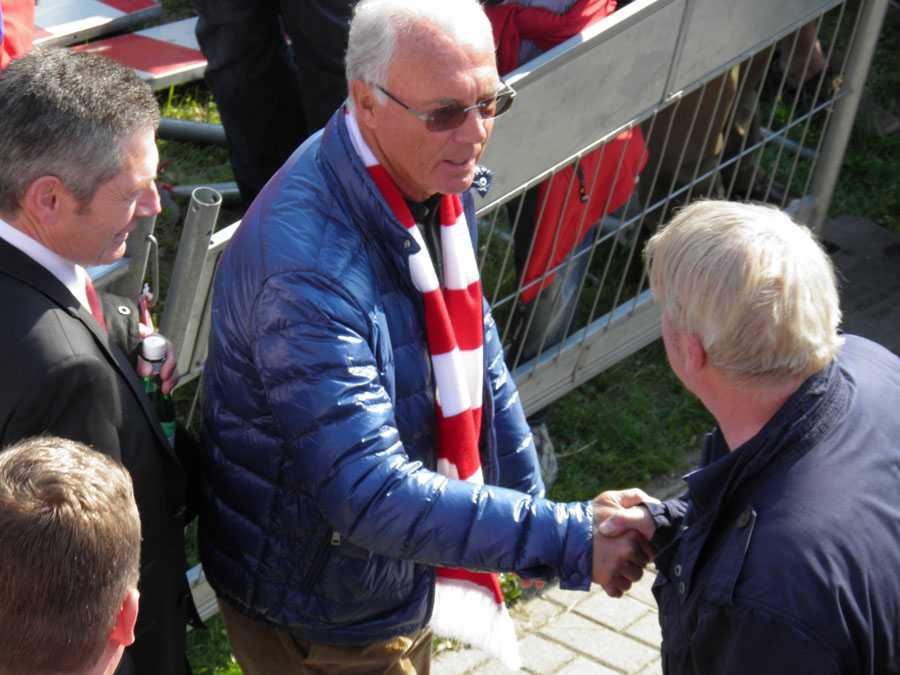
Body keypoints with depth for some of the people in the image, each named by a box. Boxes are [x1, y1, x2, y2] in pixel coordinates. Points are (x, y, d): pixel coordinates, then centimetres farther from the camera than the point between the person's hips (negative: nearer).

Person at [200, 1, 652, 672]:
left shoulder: (436, 182, -7)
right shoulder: (308, 264, -34)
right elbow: (368, 492, -35)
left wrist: (528, 503, 9)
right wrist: (563, 540, -35)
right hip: (319, 615, -7)